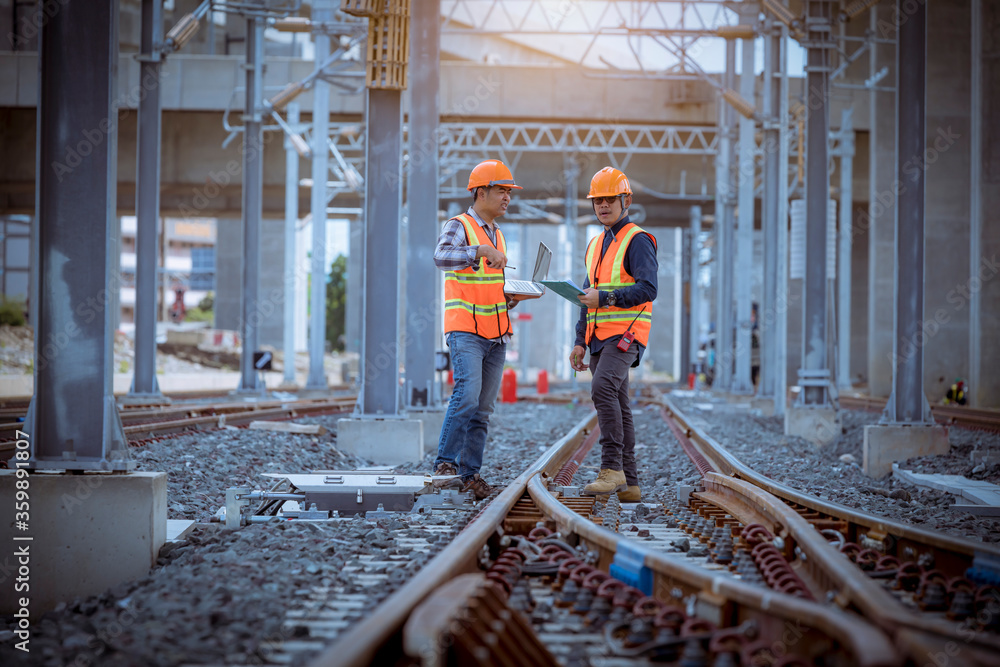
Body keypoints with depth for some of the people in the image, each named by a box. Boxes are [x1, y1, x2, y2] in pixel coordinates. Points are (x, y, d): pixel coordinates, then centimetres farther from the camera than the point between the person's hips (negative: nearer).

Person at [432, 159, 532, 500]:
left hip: (496, 336, 7)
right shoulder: (458, 226, -5)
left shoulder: (497, 235, 20)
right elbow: (442, 257, -27)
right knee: (467, 395, -20)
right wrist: (480, 251, -40)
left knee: (483, 407, 5)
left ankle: (469, 472, 9)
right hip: (465, 331, -7)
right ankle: (445, 464, -11)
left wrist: (510, 298, 9)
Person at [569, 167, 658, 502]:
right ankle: (629, 484, 7)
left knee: (603, 389, -28)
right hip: (600, 338, 8)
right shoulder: (596, 244, 21)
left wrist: (605, 297, -24)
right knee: (618, 407, 6)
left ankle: (612, 468, -25)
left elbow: (648, 289, -17)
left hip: (625, 334, -8)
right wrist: (580, 342, 15)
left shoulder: (637, 240, -5)